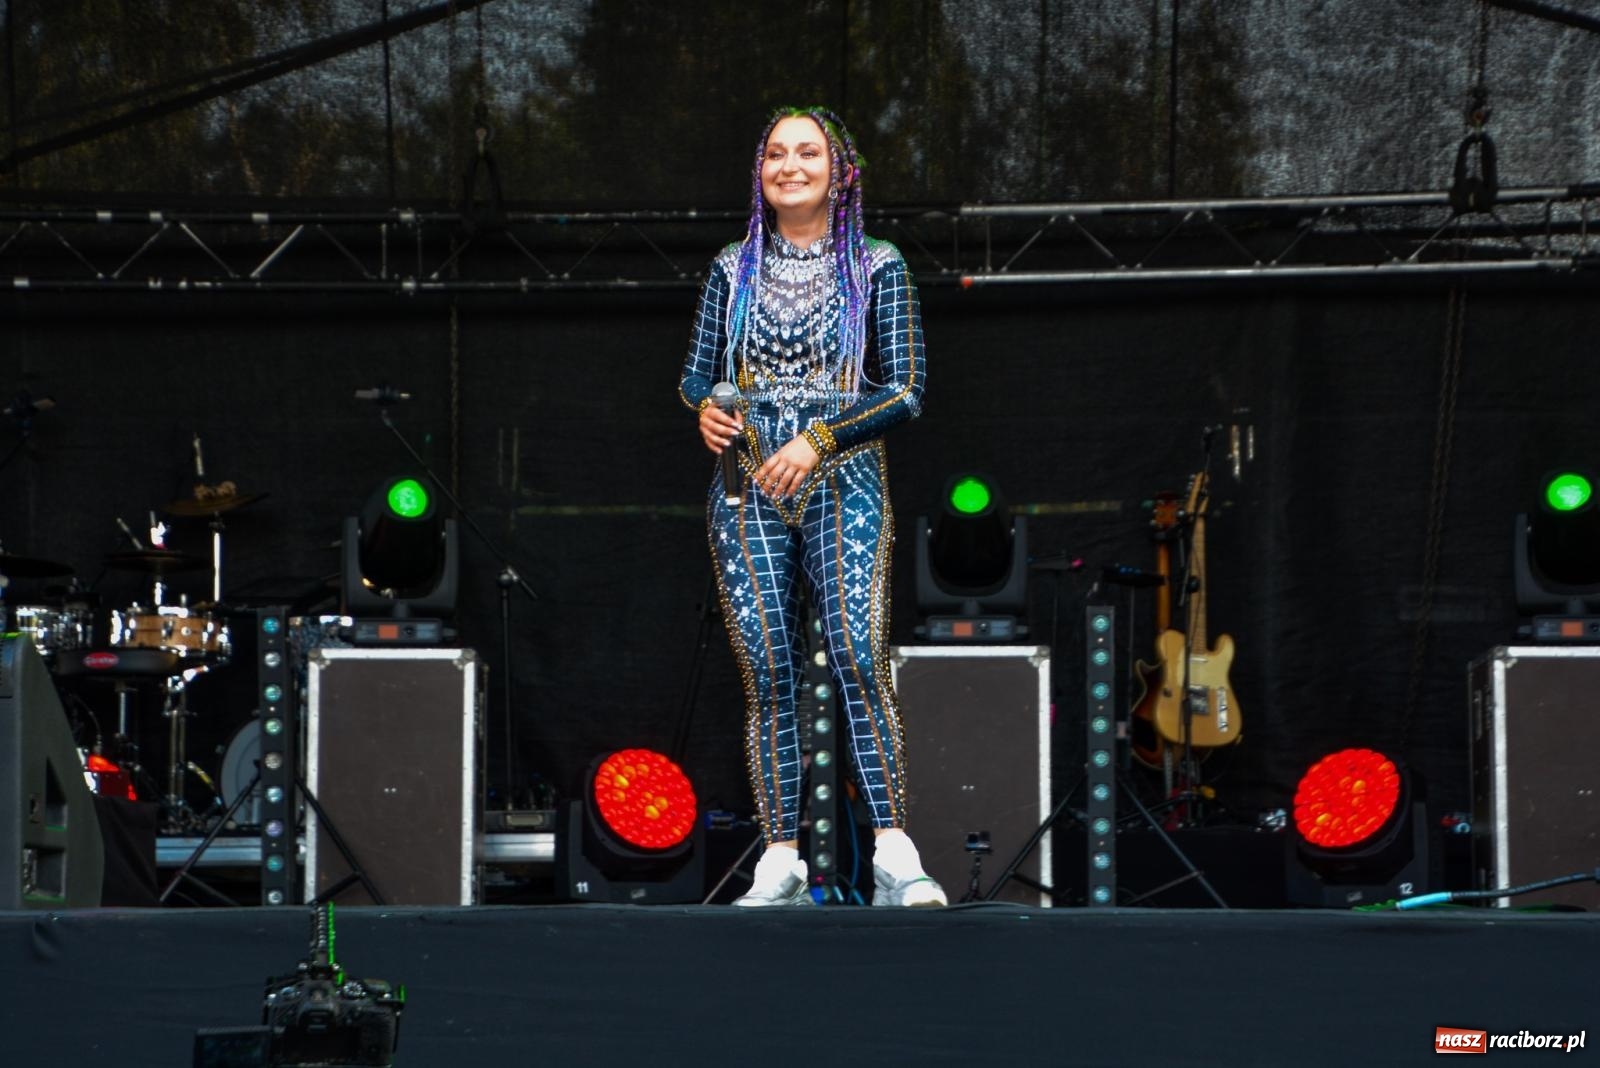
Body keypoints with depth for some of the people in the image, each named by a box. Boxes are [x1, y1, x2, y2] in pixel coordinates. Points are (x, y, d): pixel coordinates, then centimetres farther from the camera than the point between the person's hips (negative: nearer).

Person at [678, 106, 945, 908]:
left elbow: (904, 392, 0)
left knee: (859, 654, -19)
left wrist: (818, 439, -13)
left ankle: (894, 855, -22)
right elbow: (696, 373, 15)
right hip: (747, 489, 3)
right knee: (765, 670, -4)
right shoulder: (733, 270, 14)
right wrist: (705, 409, -9)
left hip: (842, 483, -3)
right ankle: (780, 861, -2)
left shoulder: (877, 269, 6)